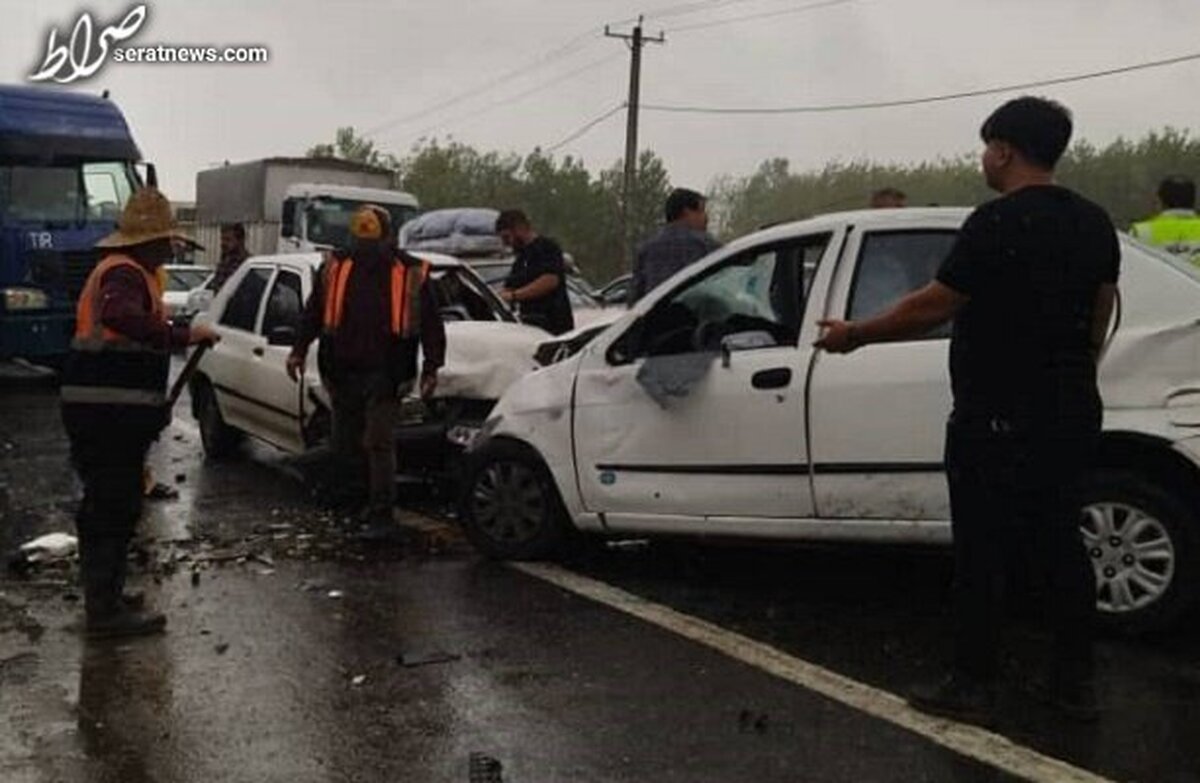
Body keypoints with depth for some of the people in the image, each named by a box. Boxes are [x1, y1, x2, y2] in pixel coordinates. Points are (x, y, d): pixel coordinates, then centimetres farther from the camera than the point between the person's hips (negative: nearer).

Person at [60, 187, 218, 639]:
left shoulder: (117, 270, 20)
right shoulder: (125, 273, -14)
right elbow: (120, 315, -37)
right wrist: (183, 336, -37)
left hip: (99, 410, 11)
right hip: (111, 411, -11)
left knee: (105, 507, 19)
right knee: (114, 509, -6)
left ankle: (103, 598, 31)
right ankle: (106, 611, 0)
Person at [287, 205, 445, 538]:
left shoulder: (412, 273, -2)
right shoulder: (336, 266, 6)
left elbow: (431, 324, 0)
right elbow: (313, 311, 11)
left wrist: (431, 368, -6)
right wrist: (300, 349, 2)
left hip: (385, 374, -4)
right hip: (342, 371, 4)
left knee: (379, 443, -8)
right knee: (346, 441, 12)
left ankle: (381, 516, -3)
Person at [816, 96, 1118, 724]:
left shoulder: (998, 221, -16)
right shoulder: (1094, 223, 10)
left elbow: (934, 305, -15)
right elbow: (1100, 314, 17)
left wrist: (854, 335, -4)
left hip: (999, 420, -8)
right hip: (1070, 415, 8)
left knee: (983, 553, 1)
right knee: (1059, 545, 14)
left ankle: (972, 685, 9)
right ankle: (1074, 682, 21)